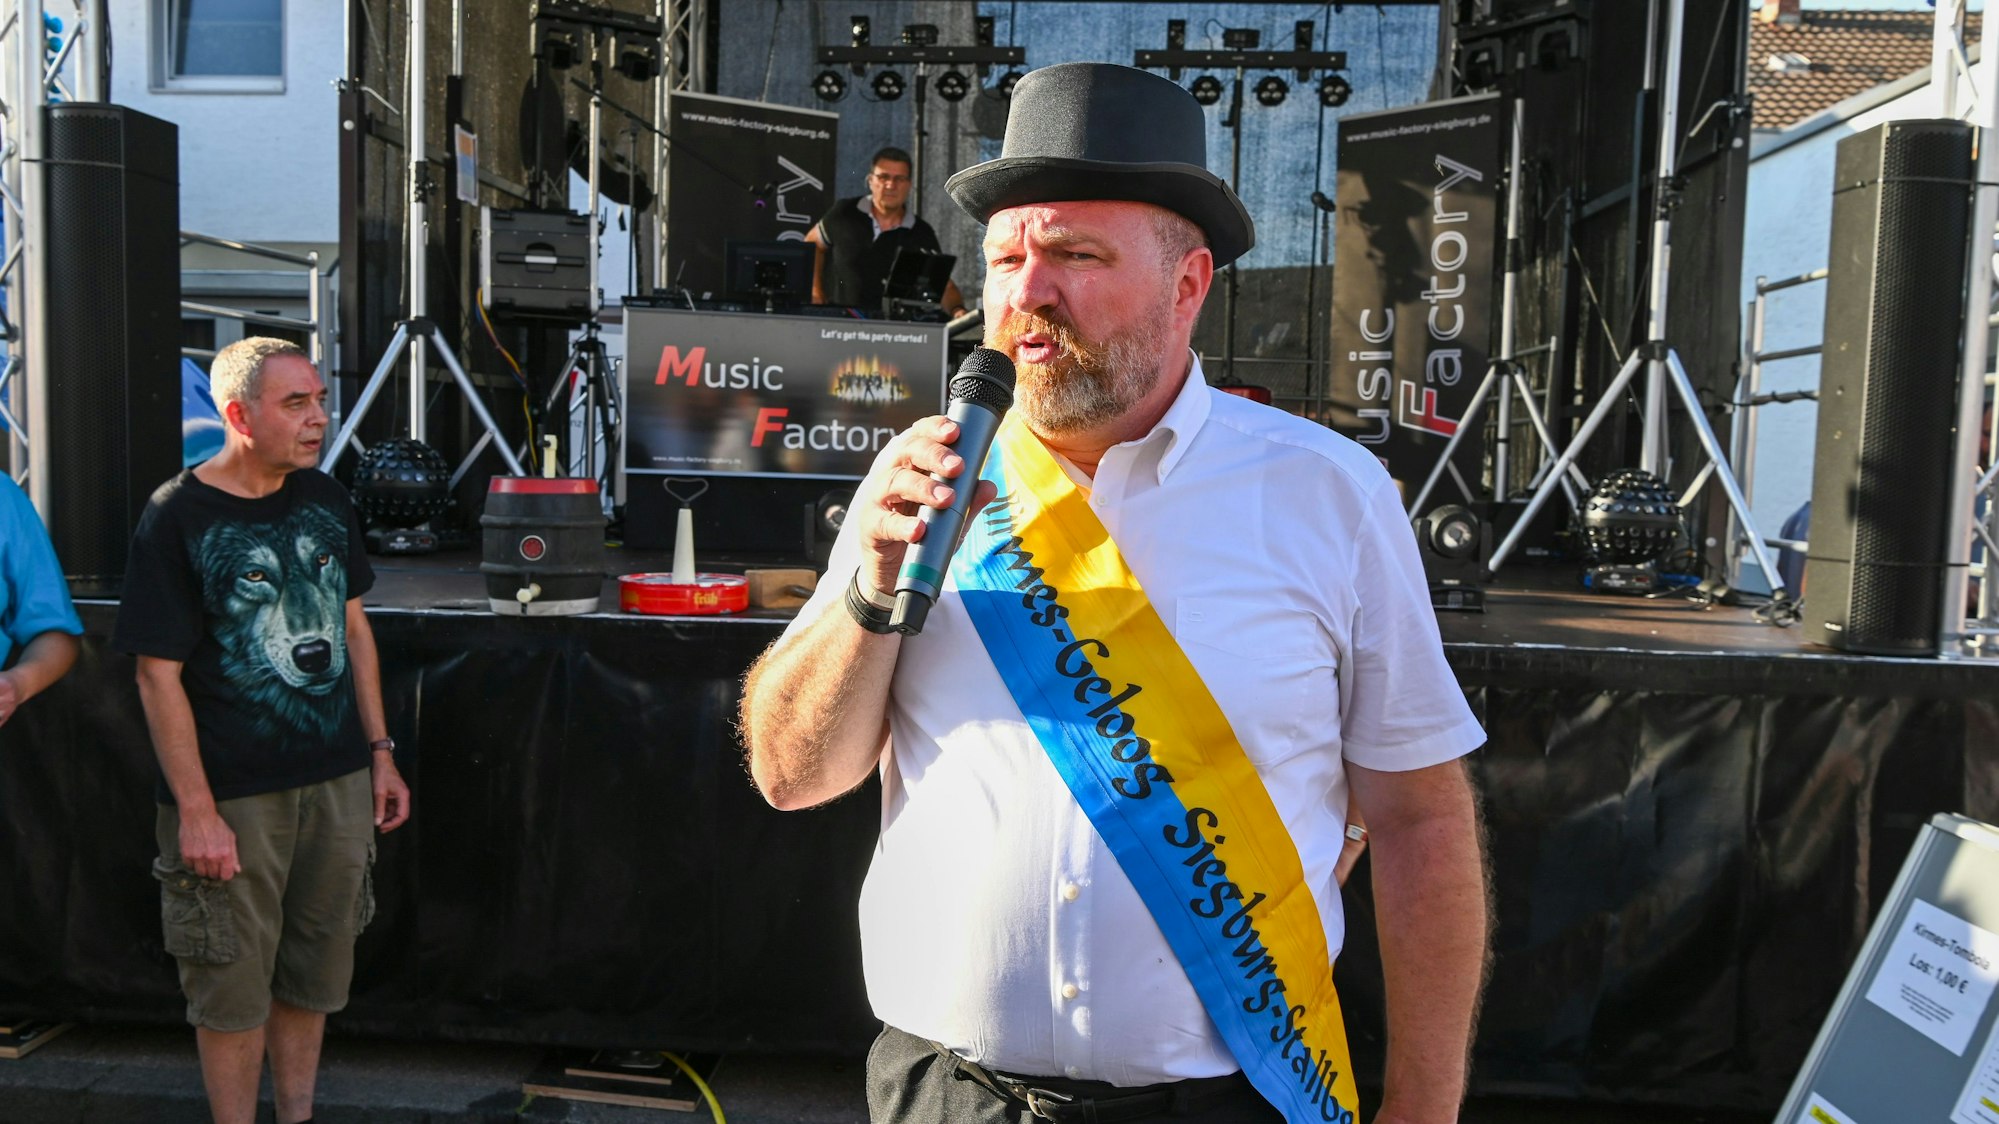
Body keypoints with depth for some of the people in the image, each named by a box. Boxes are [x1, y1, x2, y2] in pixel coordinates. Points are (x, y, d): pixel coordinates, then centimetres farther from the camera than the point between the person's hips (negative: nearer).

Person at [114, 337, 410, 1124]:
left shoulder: (325, 499, 4)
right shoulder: (177, 518, -12)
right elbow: (160, 675, -12)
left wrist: (379, 751, 10)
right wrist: (196, 811, -15)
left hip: (338, 779, 5)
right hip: (234, 793, -5)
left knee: (315, 972, 16)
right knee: (235, 987, 7)